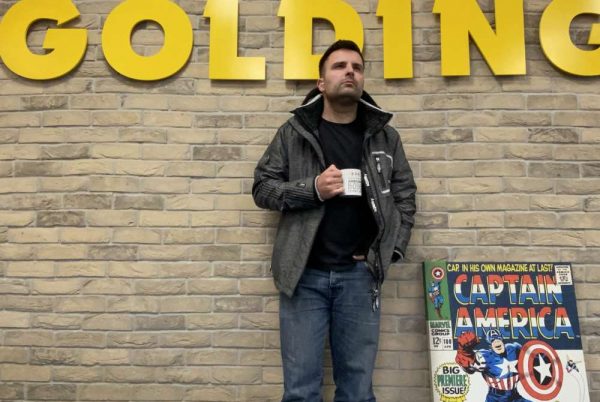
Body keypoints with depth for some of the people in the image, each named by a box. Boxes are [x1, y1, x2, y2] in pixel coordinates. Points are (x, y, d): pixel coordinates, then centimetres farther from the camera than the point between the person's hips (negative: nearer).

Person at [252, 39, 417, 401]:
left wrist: (390, 250, 0)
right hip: (304, 273, -1)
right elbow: (262, 188, 2)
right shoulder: (294, 131, 3)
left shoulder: (385, 135, 9)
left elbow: (405, 197, 12)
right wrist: (312, 188, -13)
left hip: (359, 273, 2)